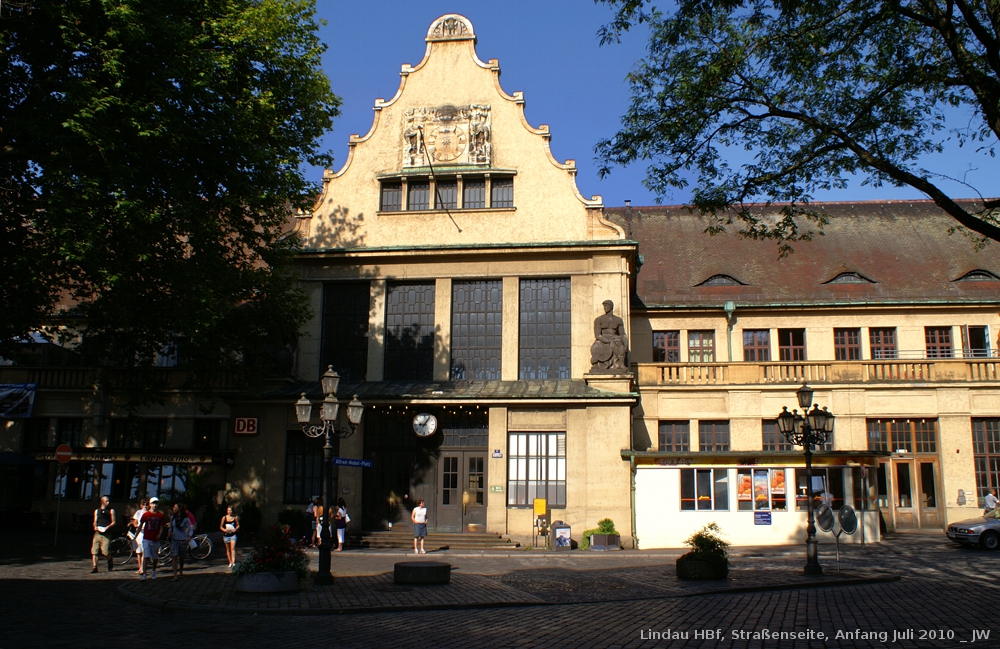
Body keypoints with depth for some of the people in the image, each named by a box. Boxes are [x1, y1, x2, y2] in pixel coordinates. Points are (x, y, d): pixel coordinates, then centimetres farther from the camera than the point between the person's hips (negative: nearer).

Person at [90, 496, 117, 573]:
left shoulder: (111, 511, 9)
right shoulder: (97, 511, 17)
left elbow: (113, 522, 6)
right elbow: (95, 522, 17)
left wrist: (108, 527, -12)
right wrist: (95, 527, -5)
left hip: (106, 533, -3)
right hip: (98, 532, 3)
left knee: (105, 551, -10)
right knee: (94, 551, -6)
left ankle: (110, 563, 18)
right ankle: (94, 567, -3)